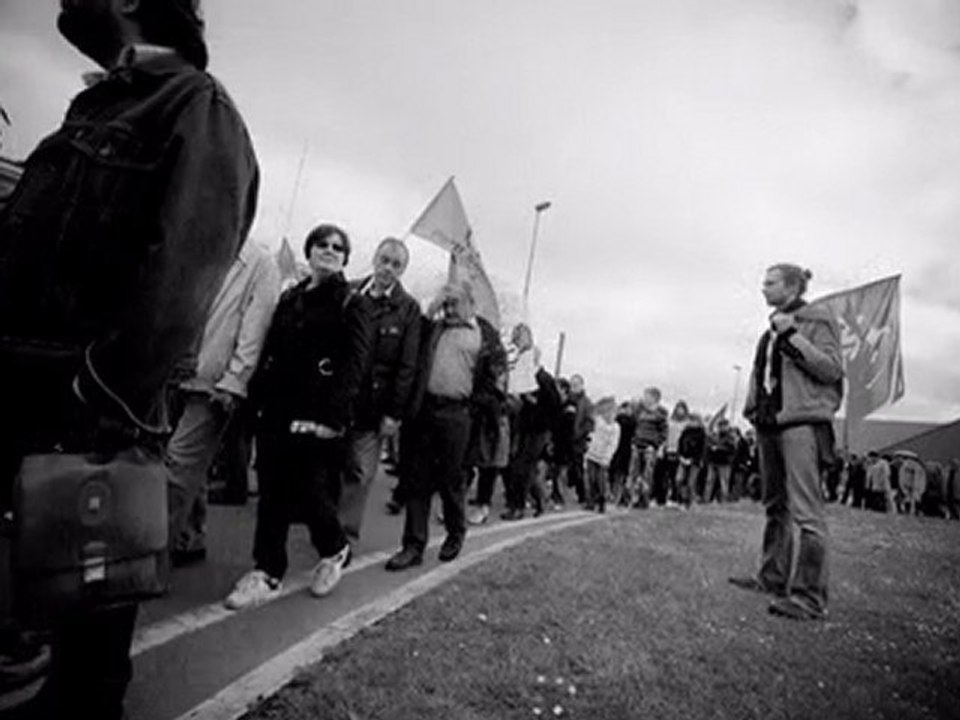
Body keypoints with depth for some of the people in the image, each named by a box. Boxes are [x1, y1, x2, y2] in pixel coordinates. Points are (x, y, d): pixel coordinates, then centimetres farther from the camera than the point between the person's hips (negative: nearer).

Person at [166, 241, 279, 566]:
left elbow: (253, 331, -10)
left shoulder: (260, 265, -3)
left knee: (178, 464, -8)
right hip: (181, 377, 6)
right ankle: (190, 540, 26)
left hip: (214, 385, -6)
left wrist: (232, 382, -15)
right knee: (191, 467, 13)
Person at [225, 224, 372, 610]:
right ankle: (267, 572, 17)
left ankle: (334, 549, 27)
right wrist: (258, 395, 5)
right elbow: (269, 351, 17)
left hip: (318, 415, -5)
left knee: (310, 492, -2)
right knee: (272, 491, 5)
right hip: (276, 410, 5)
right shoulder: (289, 298, 18)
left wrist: (332, 412, -21)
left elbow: (354, 365, -10)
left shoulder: (351, 305, 0)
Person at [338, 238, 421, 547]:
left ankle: (346, 537, 16)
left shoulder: (408, 309, -2)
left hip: (372, 407, -2)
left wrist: (394, 413, -10)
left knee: (359, 475, 2)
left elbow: (407, 367, -5)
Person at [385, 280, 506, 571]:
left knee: (451, 480, 8)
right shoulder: (433, 327, 15)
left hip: (456, 414, -3)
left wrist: (478, 406, -2)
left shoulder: (485, 334, 4)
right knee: (418, 480, 5)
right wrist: (431, 311, 2)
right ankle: (413, 546, 13)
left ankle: (456, 535, 32)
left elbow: (494, 371, 2)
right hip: (424, 409, 4)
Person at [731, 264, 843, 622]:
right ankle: (773, 578, 25)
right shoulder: (773, 328, 19)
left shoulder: (818, 321, -3)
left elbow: (832, 369, -13)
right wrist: (755, 408, 13)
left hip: (802, 421, -8)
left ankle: (809, 596, -5)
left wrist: (792, 336, -17)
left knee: (806, 510, -10)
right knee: (775, 506, 15)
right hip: (770, 422, 8)